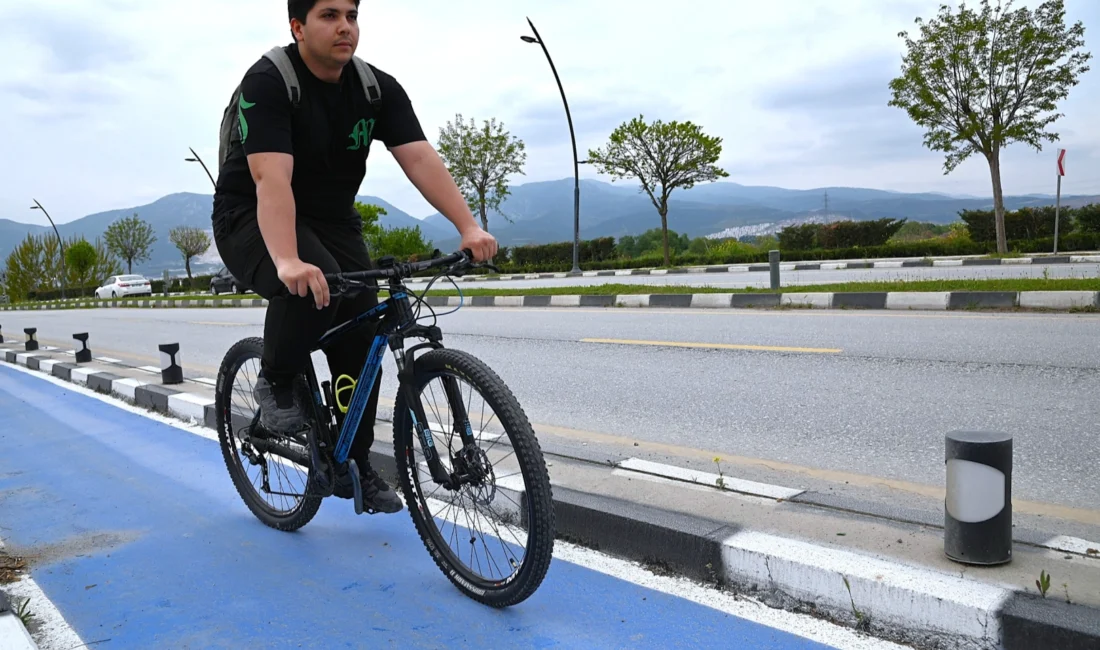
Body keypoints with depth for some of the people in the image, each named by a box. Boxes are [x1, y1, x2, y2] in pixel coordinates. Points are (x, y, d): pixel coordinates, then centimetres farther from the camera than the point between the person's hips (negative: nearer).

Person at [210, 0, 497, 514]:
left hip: (332, 220, 5)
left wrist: (469, 227, -32)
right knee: (314, 284, -36)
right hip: (254, 220, -5)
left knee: (362, 340, -5)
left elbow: (420, 159, -18)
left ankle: (354, 462, 13)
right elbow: (272, 178, -34)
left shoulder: (378, 88, -6)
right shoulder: (268, 82, -21)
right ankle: (275, 383, -7)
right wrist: (288, 262, -49)